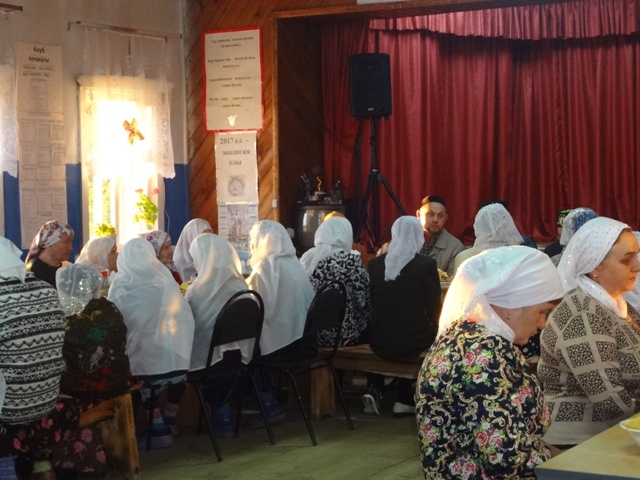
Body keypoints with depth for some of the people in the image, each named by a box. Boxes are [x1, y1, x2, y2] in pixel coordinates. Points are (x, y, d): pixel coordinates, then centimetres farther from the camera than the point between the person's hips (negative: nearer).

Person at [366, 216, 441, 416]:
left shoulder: (375, 263, 1)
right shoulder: (426, 264, -9)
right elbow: (434, 308, -2)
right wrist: (431, 328, 18)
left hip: (378, 342, 3)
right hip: (413, 342, -3)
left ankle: (375, 391, 20)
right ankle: (404, 400, 25)